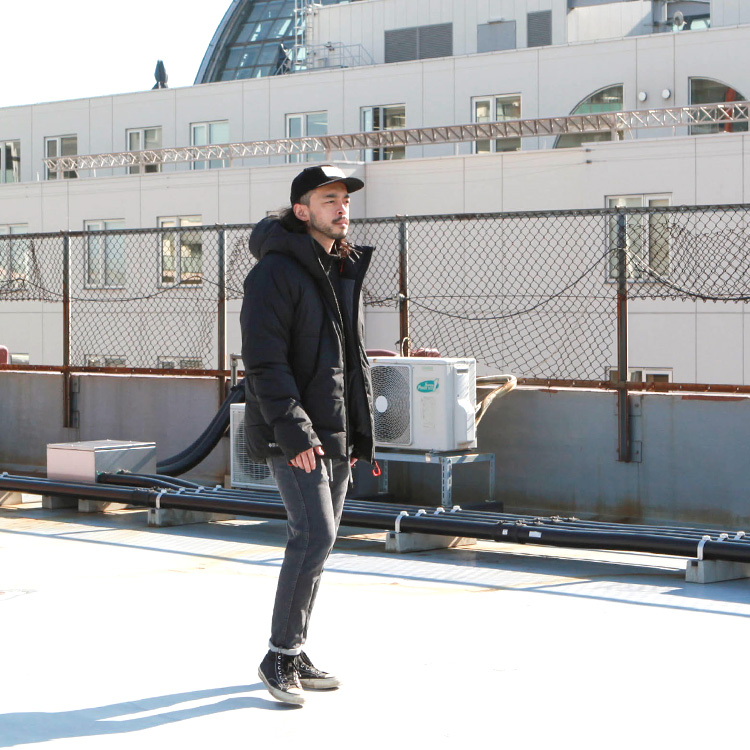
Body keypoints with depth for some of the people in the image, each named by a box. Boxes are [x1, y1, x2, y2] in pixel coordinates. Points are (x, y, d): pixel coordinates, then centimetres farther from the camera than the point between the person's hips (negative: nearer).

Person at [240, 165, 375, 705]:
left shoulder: (347, 271, 15)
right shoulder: (275, 272, -11)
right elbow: (264, 360, -17)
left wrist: (362, 433, 16)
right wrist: (293, 429, -23)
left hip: (336, 433, 8)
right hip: (291, 434, -8)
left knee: (316, 540, 11)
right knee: (314, 535, -15)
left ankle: (296, 656, 21)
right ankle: (280, 656, -4)